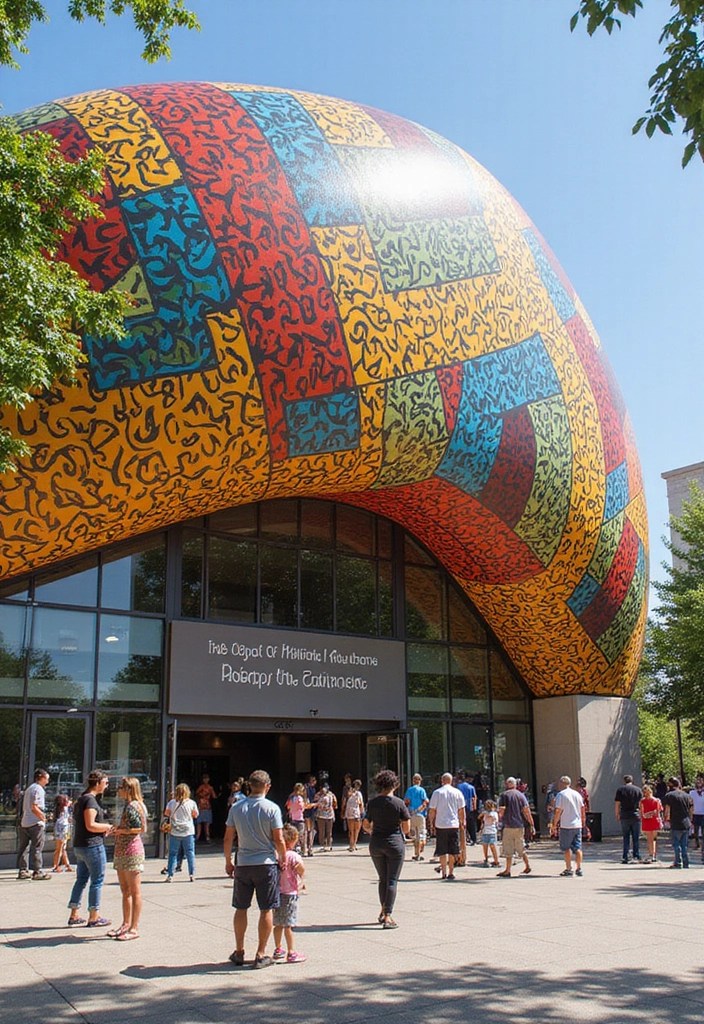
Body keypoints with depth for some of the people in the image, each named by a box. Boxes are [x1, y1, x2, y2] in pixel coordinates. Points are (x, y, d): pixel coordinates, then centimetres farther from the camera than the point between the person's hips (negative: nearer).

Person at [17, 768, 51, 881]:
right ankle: (38, 872, -3)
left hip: (24, 822, 9)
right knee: (36, 848, -5)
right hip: (36, 823, -9)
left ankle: (22, 871, 15)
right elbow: (34, 808, -20)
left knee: (23, 848, 11)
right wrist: (43, 817, -9)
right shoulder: (38, 789, -11)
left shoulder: (29, 788, 18)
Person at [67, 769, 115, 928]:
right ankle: (93, 917, 6)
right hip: (93, 845, -10)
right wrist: (109, 827, -10)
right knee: (97, 880, 0)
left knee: (81, 879, 15)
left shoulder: (81, 799, 15)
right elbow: (90, 825, -23)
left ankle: (74, 915, 20)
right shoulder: (90, 800, -17)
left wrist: (104, 830, 15)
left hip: (79, 845, 10)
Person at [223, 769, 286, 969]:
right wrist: (283, 859, 5)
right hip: (266, 863, -3)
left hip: (243, 864, 3)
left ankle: (239, 952, 21)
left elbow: (228, 838, 4)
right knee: (266, 910, 6)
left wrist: (228, 861, 16)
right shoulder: (271, 808, -10)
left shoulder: (236, 808, 0)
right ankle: (261, 955, 8)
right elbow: (279, 840, -10)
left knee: (241, 908, 14)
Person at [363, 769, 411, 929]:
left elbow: (365, 826, 4)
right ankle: (388, 917, -4)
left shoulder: (372, 803, -1)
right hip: (395, 843, -3)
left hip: (376, 844, 4)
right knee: (392, 880, 2)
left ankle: (383, 912, 27)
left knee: (382, 879, 20)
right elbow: (407, 829, -8)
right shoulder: (399, 803, -11)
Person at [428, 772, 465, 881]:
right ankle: (450, 873, 9)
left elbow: (432, 810, -2)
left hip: (441, 825, -1)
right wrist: (462, 822, 17)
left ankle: (444, 873, 5)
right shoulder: (457, 793, 1)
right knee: (452, 851, 8)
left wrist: (431, 823, 10)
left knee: (442, 851, 6)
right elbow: (461, 810, 4)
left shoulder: (437, 793, -4)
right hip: (454, 824, 1)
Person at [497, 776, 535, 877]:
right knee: (521, 847, 19)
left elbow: (501, 810, -11)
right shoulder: (521, 795, 7)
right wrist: (532, 825, 2)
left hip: (509, 826, -5)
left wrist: (500, 819, 8)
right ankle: (527, 866, 22)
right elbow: (526, 811, 2)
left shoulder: (504, 795, -4)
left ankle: (508, 871, 2)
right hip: (520, 826, 5)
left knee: (509, 849, 0)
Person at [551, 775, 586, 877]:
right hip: (577, 825, 5)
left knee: (566, 848, 4)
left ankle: (568, 870, 4)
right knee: (577, 848, 8)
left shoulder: (560, 794, -8)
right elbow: (583, 809, 14)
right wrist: (583, 821, 24)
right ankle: (579, 869, 7)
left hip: (566, 825, -5)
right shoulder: (577, 794, 9)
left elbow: (558, 811, -12)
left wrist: (554, 824, -4)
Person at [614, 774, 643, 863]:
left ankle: (625, 857, 3)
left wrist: (617, 815, 10)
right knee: (636, 838, 7)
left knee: (625, 838, 6)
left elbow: (617, 804, -1)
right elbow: (641, 804, 3)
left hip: (624, 816, 0)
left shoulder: (620, 790, 1)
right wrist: (641, 814, 12)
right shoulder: (638, 790, 4)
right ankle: (636, 857, 7)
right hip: (636, 816, 0)